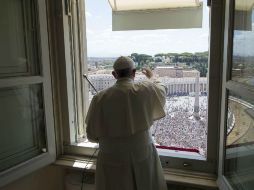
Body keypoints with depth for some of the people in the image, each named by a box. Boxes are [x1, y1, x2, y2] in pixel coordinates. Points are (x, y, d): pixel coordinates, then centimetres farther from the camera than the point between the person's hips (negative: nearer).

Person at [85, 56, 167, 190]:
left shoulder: (100, 98, -12)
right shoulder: (145, 90, -11)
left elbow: (92, 135, -5)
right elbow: (161, 89, 14)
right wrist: (151, 77, 34)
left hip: (112, 159, 0)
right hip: (142, 155, 0)